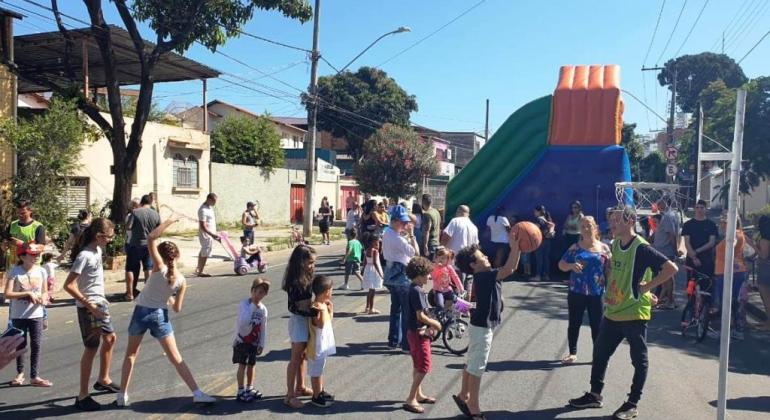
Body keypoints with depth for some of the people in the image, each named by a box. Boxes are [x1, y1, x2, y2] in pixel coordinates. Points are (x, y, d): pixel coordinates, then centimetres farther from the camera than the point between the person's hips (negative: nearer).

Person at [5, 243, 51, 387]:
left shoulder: (41, 271, -1)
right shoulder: (15, 271, -10)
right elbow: (8, 294, -16)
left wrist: (44, 297, -15)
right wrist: (28, 293, -25)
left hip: (36, 315, 2)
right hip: (18, 315, -2)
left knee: (36, 345, 1)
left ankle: (34, 376, 12)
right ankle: (20, 373, 32)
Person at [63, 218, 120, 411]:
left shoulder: (97, 250, 4)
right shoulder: (84, 256, -22)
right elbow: (69, 286, -25)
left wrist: (102, 300, 15)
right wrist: (90, 305, -22)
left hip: (99, 303, 9)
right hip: (88, 307, -9)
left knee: (110, 338, 20)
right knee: (92, 348, -2)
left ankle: (103, 380, 37)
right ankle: (83, 396, 9)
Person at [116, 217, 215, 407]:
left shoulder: (159, 268, -14)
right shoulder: (181, 280, -6)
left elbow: (150, 238, -17)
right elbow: (177, 308, -1)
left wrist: (169, 221, -15)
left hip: (142, 312, -2)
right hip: (161, 315, 2)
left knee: (131, 354, 20)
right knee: (176, 357, 8)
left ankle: (122, 396, 23)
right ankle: (197, 393, 4)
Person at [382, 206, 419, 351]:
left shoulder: (387, 234, 7)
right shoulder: (397, 238, -23)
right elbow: (414, 252, -25)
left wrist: (406, 234, 6)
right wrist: (411, 234, -18)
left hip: (391, 275, 10)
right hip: (401, 275, -10)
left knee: (396, 307, 18)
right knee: (408, 310, -2)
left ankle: (393, 340, 25)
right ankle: (407, 343, 3)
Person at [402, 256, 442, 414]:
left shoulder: (415, 289, 8)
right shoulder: (417, 291, -22)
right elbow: (420, 315, -24)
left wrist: (430, 324, 6)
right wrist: (434, 323, -11)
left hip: (417, 332, 10)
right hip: (418, 333, -10)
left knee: (418, 366, 19)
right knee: (424, 367, -4)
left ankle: (418, 394, 31)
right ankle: (411, 400, 1)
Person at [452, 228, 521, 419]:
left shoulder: (486, 276, 7)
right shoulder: (483, 276, -21)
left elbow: (511, 268, 10)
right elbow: (508, 269, -30)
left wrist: (518, 248, -1)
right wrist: (514, 247, -29)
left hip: (481, 325, 10)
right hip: (482, 327, -10)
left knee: (472, 364, 20)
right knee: (477, 367, 0)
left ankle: (463, 396, 33)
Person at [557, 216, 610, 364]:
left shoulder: (604, 248, 2)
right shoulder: (575, 248, 2)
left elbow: (609, 270, 4)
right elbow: (561, 264, 2)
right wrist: (571, 266, -19)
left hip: (597, 293, 0)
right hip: (576, 292, 0)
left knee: (596, 324, 7)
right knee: (574, 323, 7)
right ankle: (573, 353, 19)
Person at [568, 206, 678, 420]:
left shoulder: (641, 248, -17)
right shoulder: (615, 245, 6)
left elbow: (671, 268, -22)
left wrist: (647, 286, -19)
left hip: (634, 313, -8)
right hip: (612, 312, 8)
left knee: (639, 360, 7)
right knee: (600, 353, 14)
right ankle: (595, 395, 28)